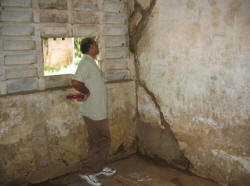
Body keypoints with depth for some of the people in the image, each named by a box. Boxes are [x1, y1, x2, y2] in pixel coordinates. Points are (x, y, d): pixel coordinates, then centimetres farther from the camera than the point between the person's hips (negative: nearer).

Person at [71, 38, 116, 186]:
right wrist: (87, 93, -18)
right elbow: (75, 82, -32)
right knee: (103, 141, -3)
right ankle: (87, 172, 6)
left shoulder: (90, 62, 13)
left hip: (98, 110, 10)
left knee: (97, 141, 19)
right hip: (94, 112, -10)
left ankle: (99, 167, 33)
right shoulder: (86, 63, -19)